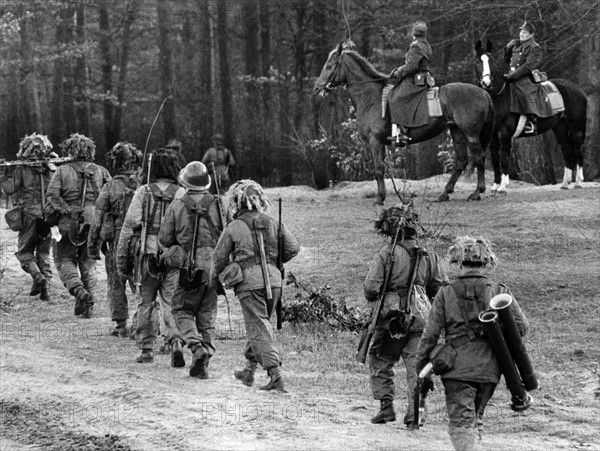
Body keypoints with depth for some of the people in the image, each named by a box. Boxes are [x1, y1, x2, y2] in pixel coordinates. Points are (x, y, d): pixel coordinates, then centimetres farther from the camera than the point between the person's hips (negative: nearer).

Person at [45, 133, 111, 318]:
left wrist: (68, 211, -12)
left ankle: (78, 290, -18)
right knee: (88, 263, 14)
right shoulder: (100, 171, 8)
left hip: (69, 222, -3)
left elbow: (52, 194, -11)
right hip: (93, 222, 3)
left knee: (65, 260, 8)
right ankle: (88, 304, 10)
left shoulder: (62, 171, 2)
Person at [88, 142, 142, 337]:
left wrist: (92, 246, 4)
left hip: (117, 242, -2)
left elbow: (98, 219, -4)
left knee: (116, 284, 7)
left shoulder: (110, 188, -6)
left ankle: (121, 325, 6)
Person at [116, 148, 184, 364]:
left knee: (146, 303, 11)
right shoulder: (182, 194, 2)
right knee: (171, 303, 5)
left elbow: (129, 227, -1)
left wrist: (122, 260, 4)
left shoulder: (143, 192, 0)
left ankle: (146, 349, 13)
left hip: (146, 254, 0)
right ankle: (175, 340, -16)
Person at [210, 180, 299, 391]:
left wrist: (215, 282, 21)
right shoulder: (272, 223, 7)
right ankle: (249, 370, 32)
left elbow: (219, 257, 4)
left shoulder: (234, 227, -2)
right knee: (259, 325, 21)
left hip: (249, 281, -5)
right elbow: (293, 248, 6)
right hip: (273, 279, 5)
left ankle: (276, 376, -15)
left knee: (259, 329, -4)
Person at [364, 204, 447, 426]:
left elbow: (371, 287, -12)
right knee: (416, 365, 5)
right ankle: (415, 411, -3)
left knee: (380, 362, 14)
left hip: (391, 316, -3)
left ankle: (386, 406, 10)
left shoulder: (386, 253, -8)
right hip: (420, 318, 3)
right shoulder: (428, 255, 5)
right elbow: (441, 287, 8)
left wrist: (374, 298, 9)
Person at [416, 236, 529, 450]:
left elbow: (430, 334, -3)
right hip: (489, 368, 3)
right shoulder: (500, 292, 1)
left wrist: (421, 369, 5)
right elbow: (521, 326, -4)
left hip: (458, 368, -3)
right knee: (475, 418, 20)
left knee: (461, 422, -3)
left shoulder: (446, 294, -2)